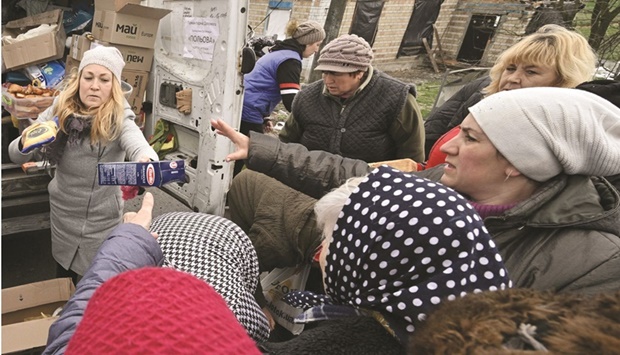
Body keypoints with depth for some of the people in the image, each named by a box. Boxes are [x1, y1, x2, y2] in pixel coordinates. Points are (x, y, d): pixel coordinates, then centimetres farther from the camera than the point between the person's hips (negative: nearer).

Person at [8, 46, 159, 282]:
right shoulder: (59, 112, -8)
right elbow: (15, 156, -6)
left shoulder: (119, 120, -18)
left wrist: (146, 162, -63)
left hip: (103, 221, -3)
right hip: (62, 215, 4)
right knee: (63, 280, 25)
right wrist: (25, 143, -30)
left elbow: (140, 147, -38)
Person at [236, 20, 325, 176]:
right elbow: (291, 102, -23)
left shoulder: (279, 52, 16)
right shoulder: (290, 60, -15)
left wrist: (265, 117, 20)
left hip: (241, 109, 10)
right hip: (248, 114, -10)